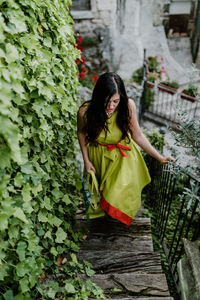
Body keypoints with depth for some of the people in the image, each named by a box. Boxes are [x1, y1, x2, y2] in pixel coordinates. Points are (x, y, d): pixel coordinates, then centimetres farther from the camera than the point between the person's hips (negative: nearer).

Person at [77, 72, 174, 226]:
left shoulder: (128, 105, -27)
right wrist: (86, 160, -4)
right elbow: (82, 133, -6)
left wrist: (159, 157, -12)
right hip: (99, 156, 1)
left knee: (122, 190, -5)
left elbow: (137, 135, -13)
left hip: (123, 156, 0)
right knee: (101, 188, 22)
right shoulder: (85, 111, -28)